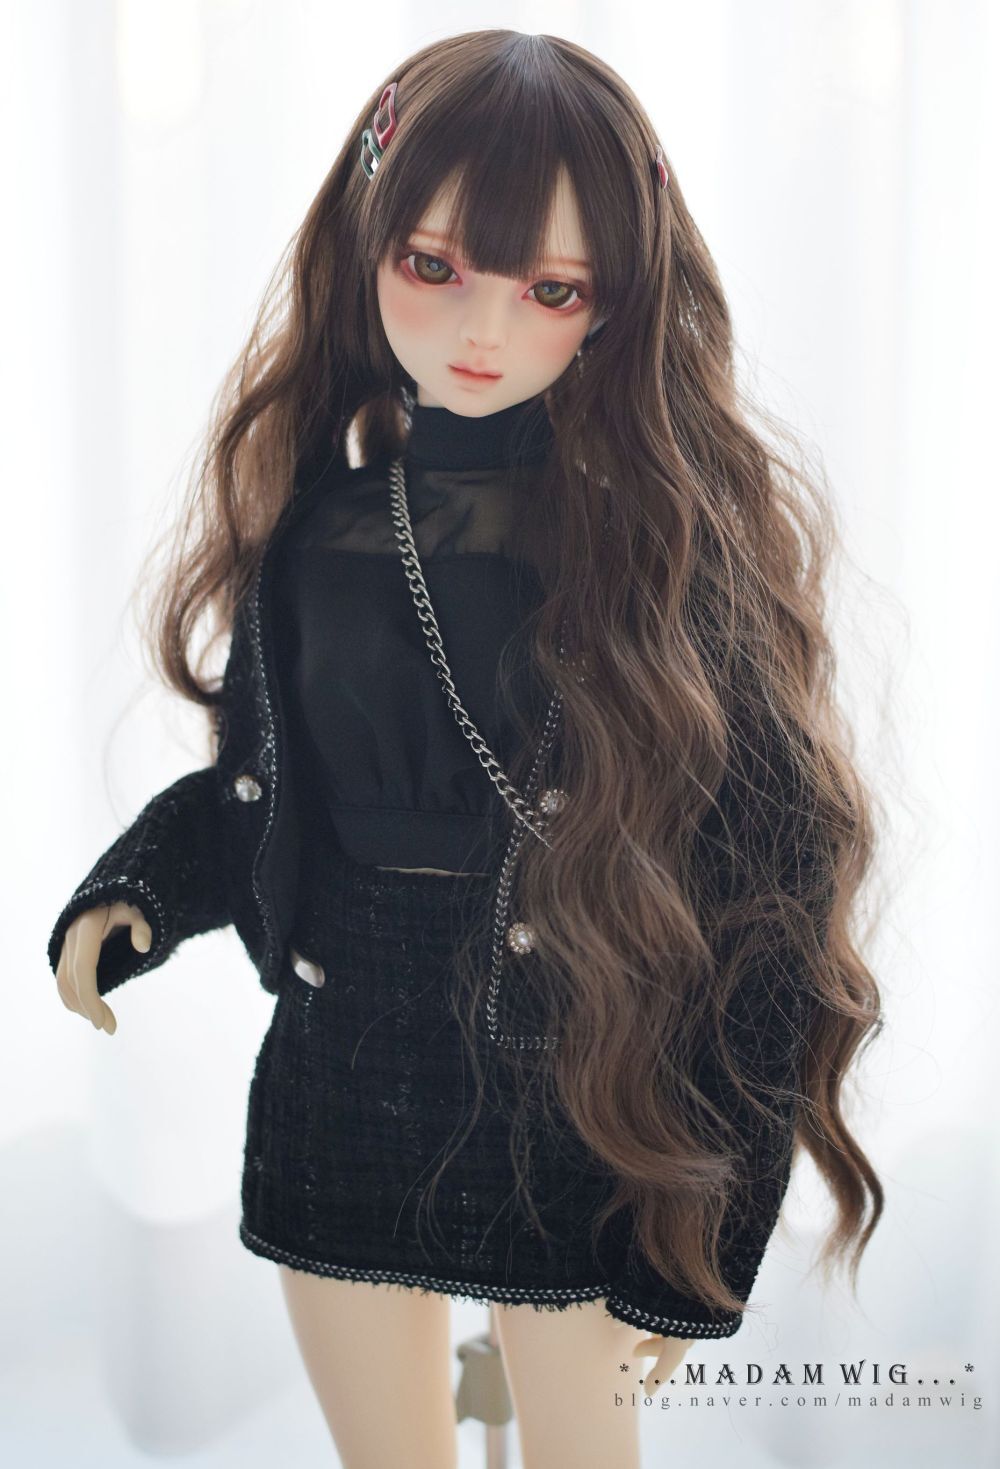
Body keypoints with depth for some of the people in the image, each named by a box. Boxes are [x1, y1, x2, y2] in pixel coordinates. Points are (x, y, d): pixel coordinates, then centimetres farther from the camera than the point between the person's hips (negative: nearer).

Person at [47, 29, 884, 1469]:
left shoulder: (674, 519, -13)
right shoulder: (317, 495, -1)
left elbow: (768, 879, -12)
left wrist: (705, 1213, -13)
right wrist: (130, 894, -8)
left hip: (584, 1114, -3)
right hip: (342, 1084, 4)